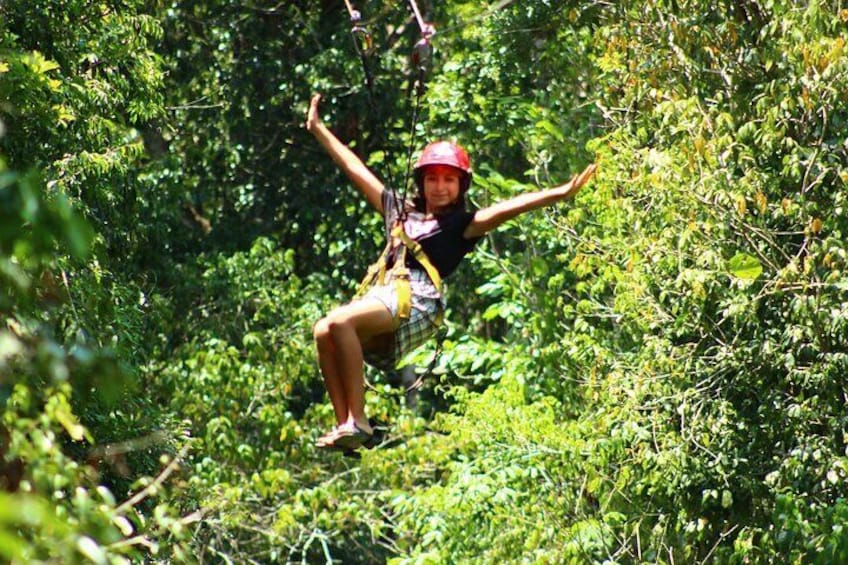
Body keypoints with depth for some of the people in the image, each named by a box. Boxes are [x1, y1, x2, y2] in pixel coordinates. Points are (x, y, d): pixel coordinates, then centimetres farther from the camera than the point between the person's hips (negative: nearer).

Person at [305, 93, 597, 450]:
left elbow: (509, 208, 0)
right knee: (323, 332, -24)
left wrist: (561, 193, -14)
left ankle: (357, 421, -29)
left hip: (418, 301, -6)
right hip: (382, 293, 6)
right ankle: (343, 424, -23)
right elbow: (356, 170, 36)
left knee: (340, 322, -30)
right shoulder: (400, 212, 29)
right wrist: (318, 129, 41)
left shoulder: (462, 224, 14)